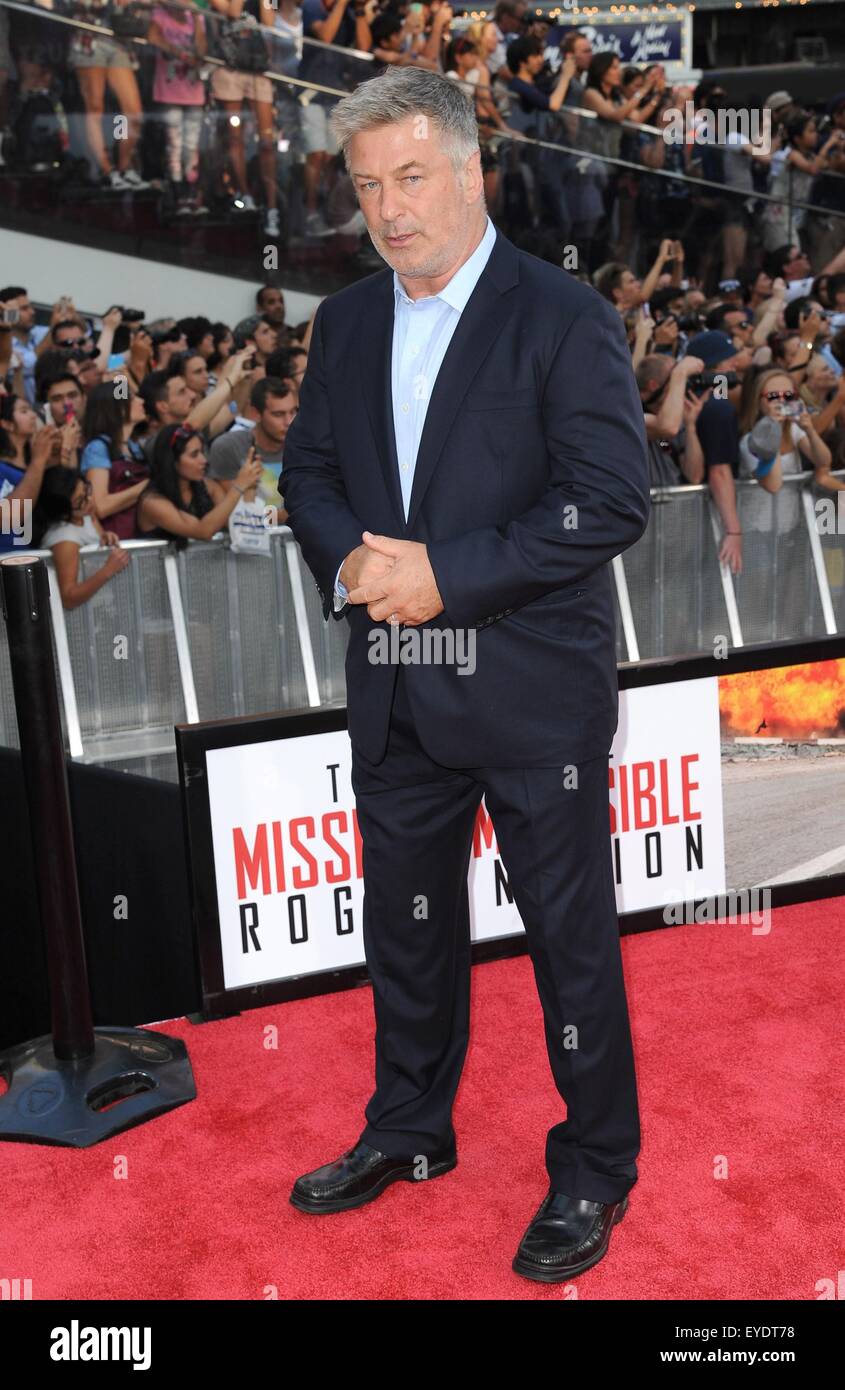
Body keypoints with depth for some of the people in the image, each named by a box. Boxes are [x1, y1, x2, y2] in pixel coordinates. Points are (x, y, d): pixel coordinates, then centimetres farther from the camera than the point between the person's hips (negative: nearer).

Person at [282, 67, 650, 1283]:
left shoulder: (565, 318, -11)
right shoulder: (346, 323, 9)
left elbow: (612, 501, -17)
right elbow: (308, 469, 15)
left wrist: (448, 575, -20)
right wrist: (345, 558, -7)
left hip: (535, 689, -6)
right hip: (395, 687, 6)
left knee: (571, 932, 7)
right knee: (405, 920, 19)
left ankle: (595, 1169, 26)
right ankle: (407, 1132, 39)